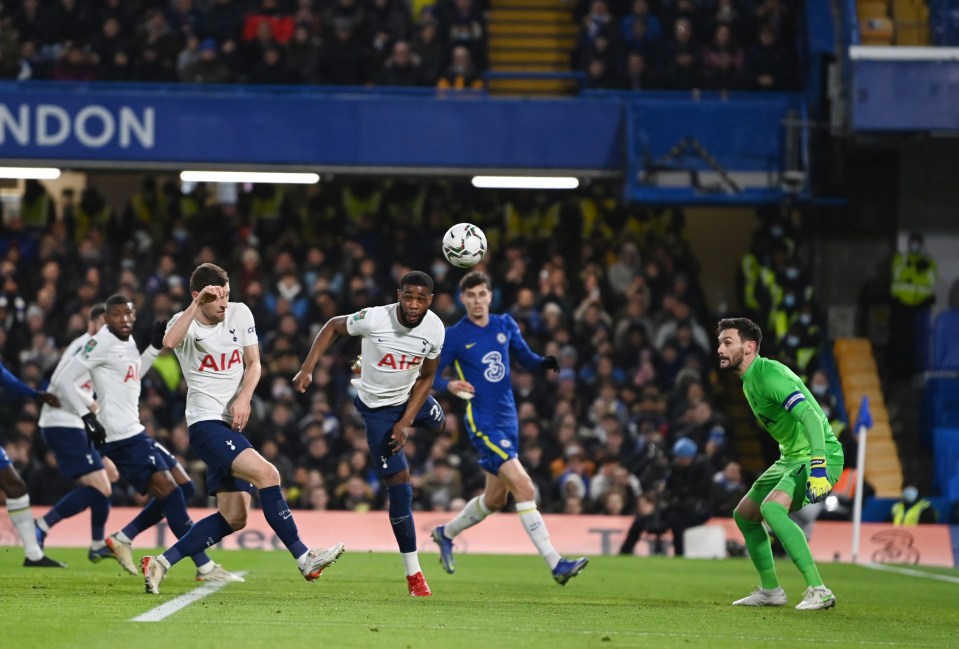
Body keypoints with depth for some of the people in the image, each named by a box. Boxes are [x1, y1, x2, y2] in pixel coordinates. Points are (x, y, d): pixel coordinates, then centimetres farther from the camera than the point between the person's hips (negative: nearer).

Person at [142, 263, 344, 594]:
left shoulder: (239, 313, 7)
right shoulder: (185, 322, -7)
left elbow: (253, 364, 11)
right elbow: (169, 342, -31)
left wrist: (243, 398, -7)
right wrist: (196, 305, -32)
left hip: (232, 426, 7)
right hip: (206, 422, -7)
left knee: (234, 518, 4)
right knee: (266, 473, -24)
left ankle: (161, 563, 8)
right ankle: (304, 558, -20)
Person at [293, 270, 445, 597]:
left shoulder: (434, 330, -18)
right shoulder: (374, 319, -30)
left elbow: (426, 377, -5)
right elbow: (333, 326, -11)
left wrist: (406, 422, -12)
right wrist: (307, 369, -17)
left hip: (411, 397, 5)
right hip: (378, 407, -5)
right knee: (400, 487, -8)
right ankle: (413, 574, 0)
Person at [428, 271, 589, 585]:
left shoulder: (505, 325, 7)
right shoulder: (454, 336, -7)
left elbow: (525, 357, 18)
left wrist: (545, 362, -4)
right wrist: (450, 385, -26)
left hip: (508, 420, 7)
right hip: (483, 423, -7)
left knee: (495, 500, 17)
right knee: (524, 486, -19)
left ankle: (445, 533, 42)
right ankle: (556, 564, -21)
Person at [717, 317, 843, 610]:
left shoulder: (770, 375, -22)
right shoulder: (748, 380, 10)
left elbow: (810, 416, -33)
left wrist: (818, 466, -42)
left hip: (818, 455, -11)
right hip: (790, 457, 11)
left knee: (771, 507, -31)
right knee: (744, 514, 15)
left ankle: (818, 591, -29)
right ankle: (770, 591, 28)